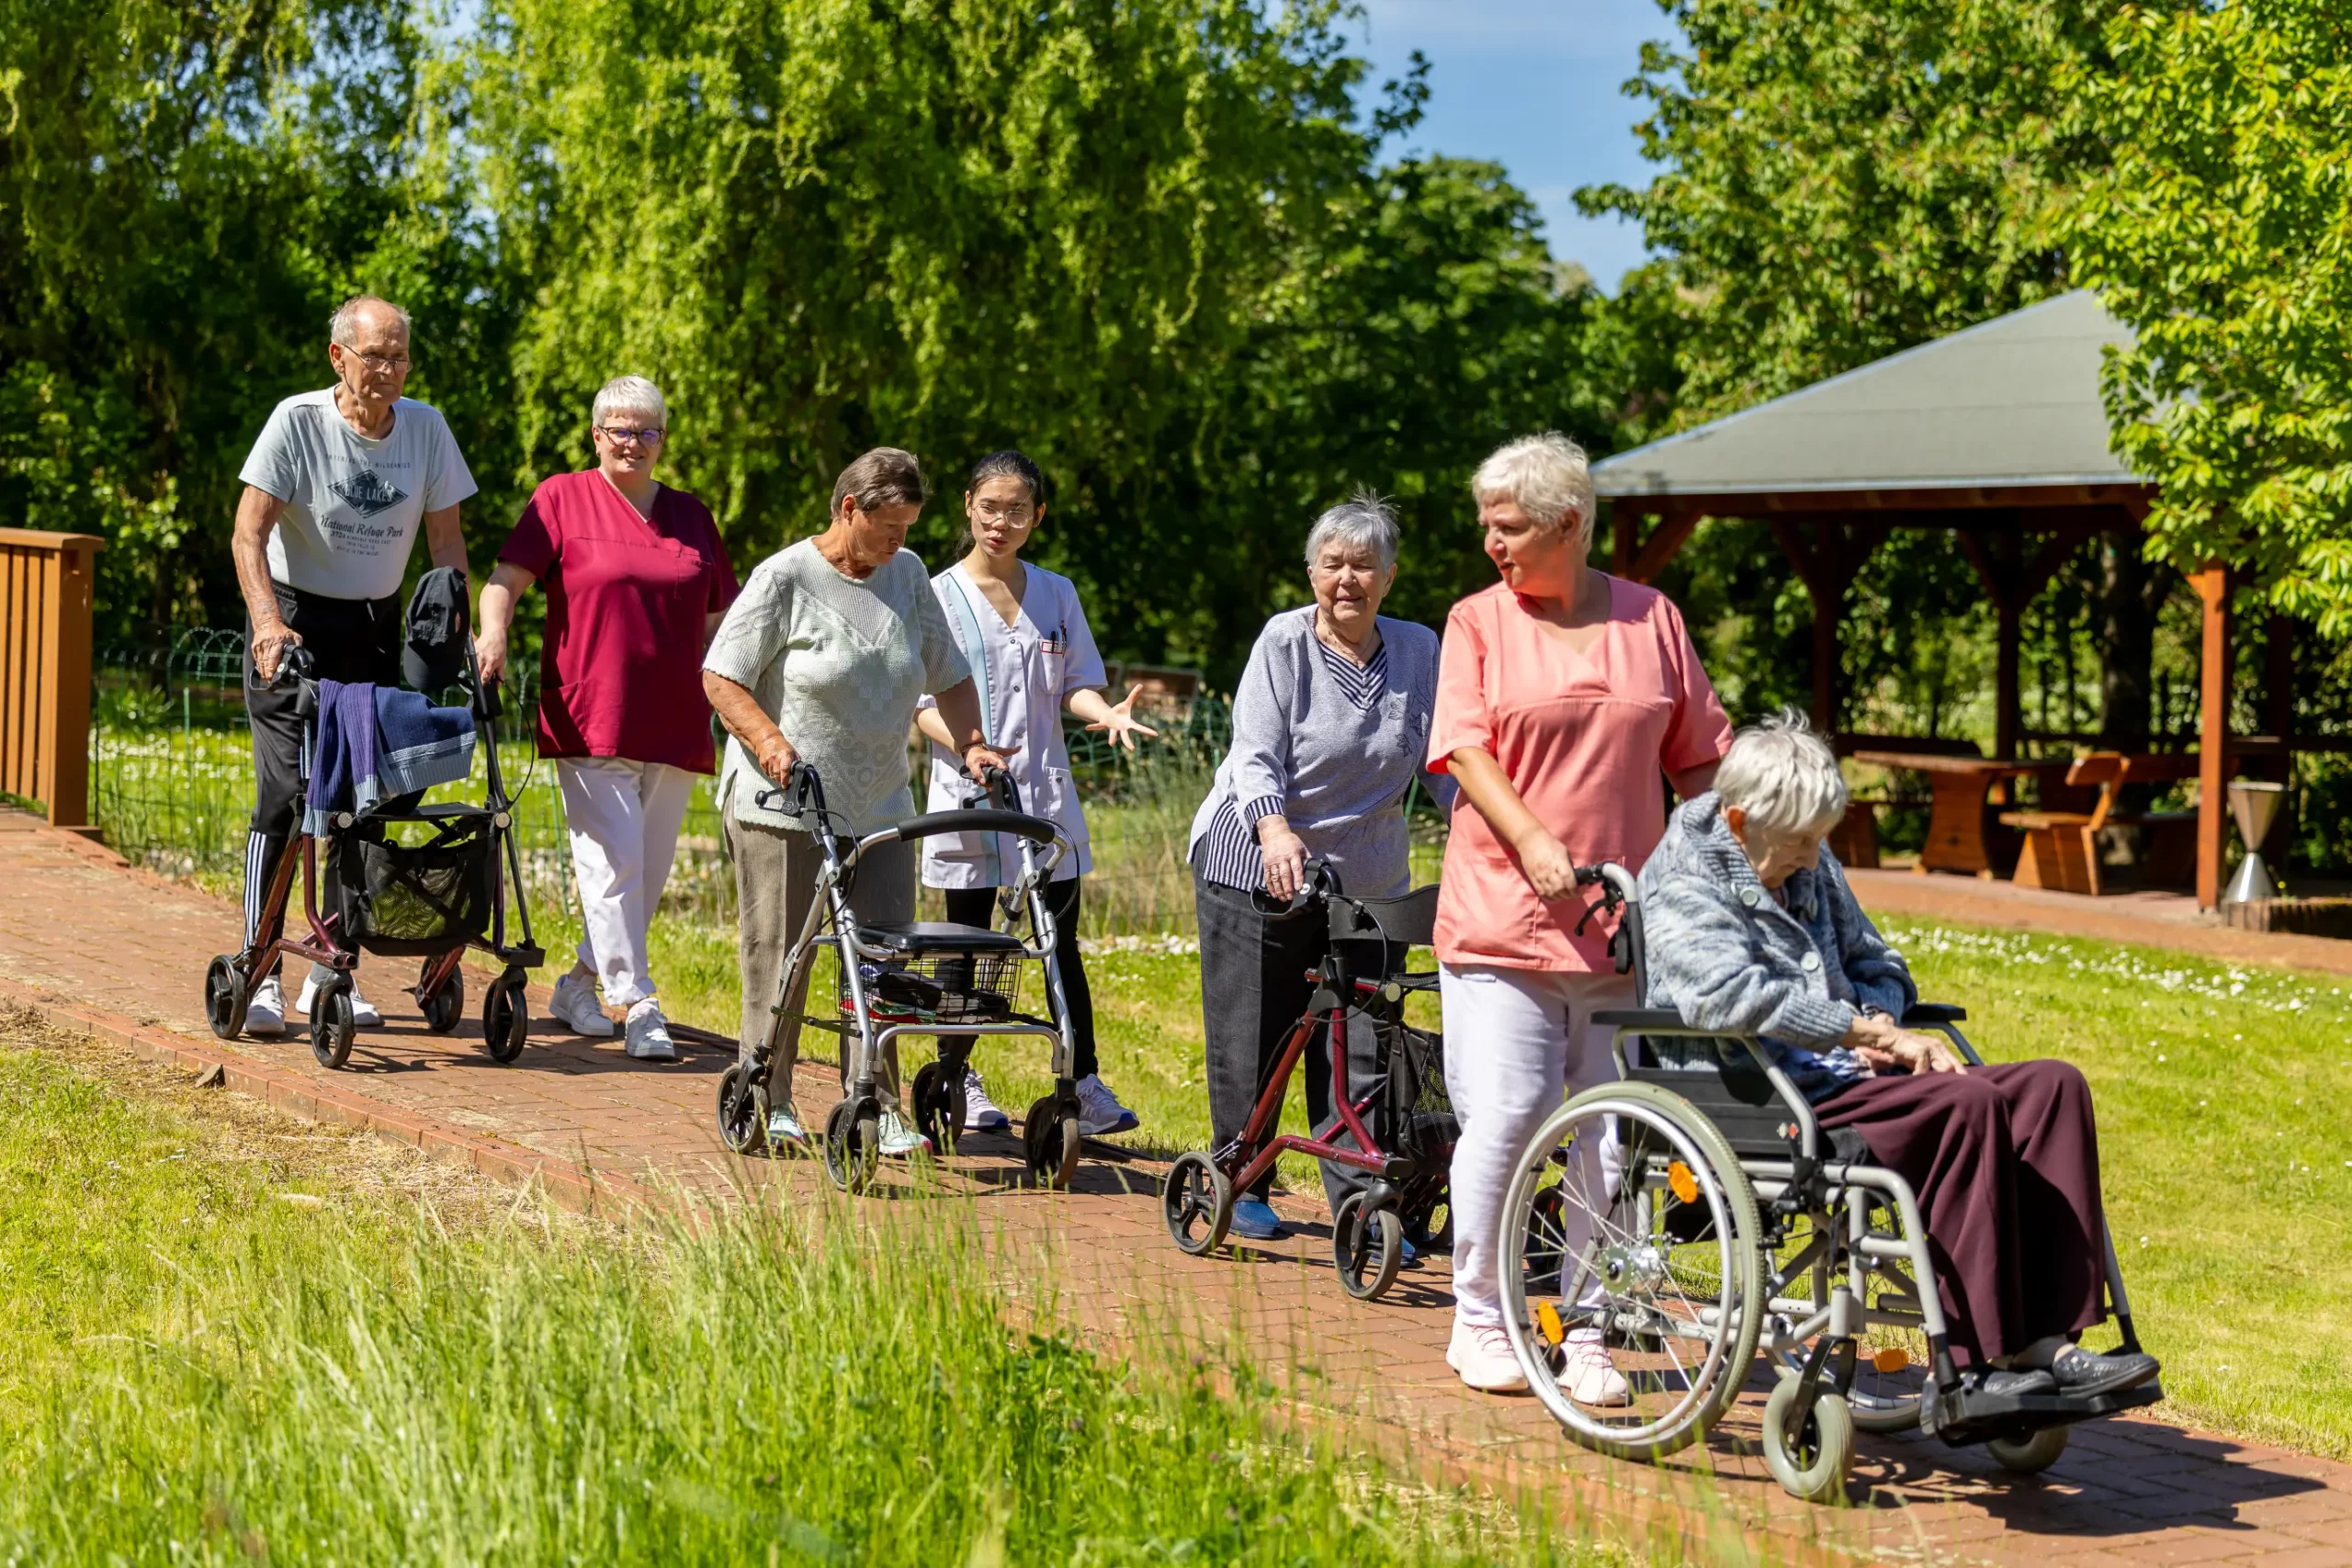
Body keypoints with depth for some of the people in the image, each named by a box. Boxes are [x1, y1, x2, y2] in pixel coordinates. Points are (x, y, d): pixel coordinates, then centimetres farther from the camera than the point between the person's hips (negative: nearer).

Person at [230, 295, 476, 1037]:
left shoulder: (426, 428, -2)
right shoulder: (297, 421, -13)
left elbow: (445, 540, 5)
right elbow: (248, 535, -17)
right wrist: (267, 621, -31)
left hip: (376, 627, 4)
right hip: (295, 620, -4)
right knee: (286, 793, -12)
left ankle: (333, 971, 11)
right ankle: (261, 971, -7)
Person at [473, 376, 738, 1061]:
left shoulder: (691, 516, 16)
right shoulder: (562, 499, 5)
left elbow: (721, 618, 20)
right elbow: (508, 575, -3)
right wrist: (493, 631, -22)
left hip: (674, 723, 5)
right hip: (591, 718, -5)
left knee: (651, 869, 8)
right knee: (614, 861, -12)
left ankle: (579, 985, 24)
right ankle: (639, 1007, -11)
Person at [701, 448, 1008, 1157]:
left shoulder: (908, 575, 10)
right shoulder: (786, 578, -6)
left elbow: (948, 673, 16)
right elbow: (720, 677, -7)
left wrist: (971, 744, 1)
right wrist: (770, 740, -22)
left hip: (878, 810, 5)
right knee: (779, 959, -1)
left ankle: (879, 1108, 6)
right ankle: (767, 1103, 10)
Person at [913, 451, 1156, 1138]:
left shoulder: (1056, 593, 10)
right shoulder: (939, 596, 0)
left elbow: (1076, 684, 9)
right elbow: (923, 704, -3)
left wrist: (1109, 713, -13)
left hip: (1046, 797, 2)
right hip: (968, 797, -2)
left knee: (1061, 944, -1)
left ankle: (1086, 1087, 0)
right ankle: (962, 1082, 18)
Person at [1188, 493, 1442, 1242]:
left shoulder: (1418, 651, 3)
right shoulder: (1284, 641, -8)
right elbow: (1255, 752, -16)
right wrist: (1275, 830, -34)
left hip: (1365, 879, 3)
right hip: (1256, 867, -2)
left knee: (1360, 1048, -2)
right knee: (1250, 1039, 4)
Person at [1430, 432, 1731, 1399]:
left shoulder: (1651, 621, 10)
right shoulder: (1478, 622, 5)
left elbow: (1698, 758, 14)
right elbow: (1465, 746, -6)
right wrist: (1532, 840, -19)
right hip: (1502, 913, -2)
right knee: (1505, 1115, -7)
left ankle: (1591, 1337, 13)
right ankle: (1480, 1322, 10)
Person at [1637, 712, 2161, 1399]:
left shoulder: (1811, 870, 20)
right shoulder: (1681, 887, -7)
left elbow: (1877, 965, 29)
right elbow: (1737, 996, -24)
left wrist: (1877, 1024, 4)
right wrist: (1875, 1034, -26)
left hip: (1845, 1078, 9)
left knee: (2053, 1086, -10)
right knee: (1966, 1106, -30)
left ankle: (2046, 1342, -20)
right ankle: (1978, 1362, -29)